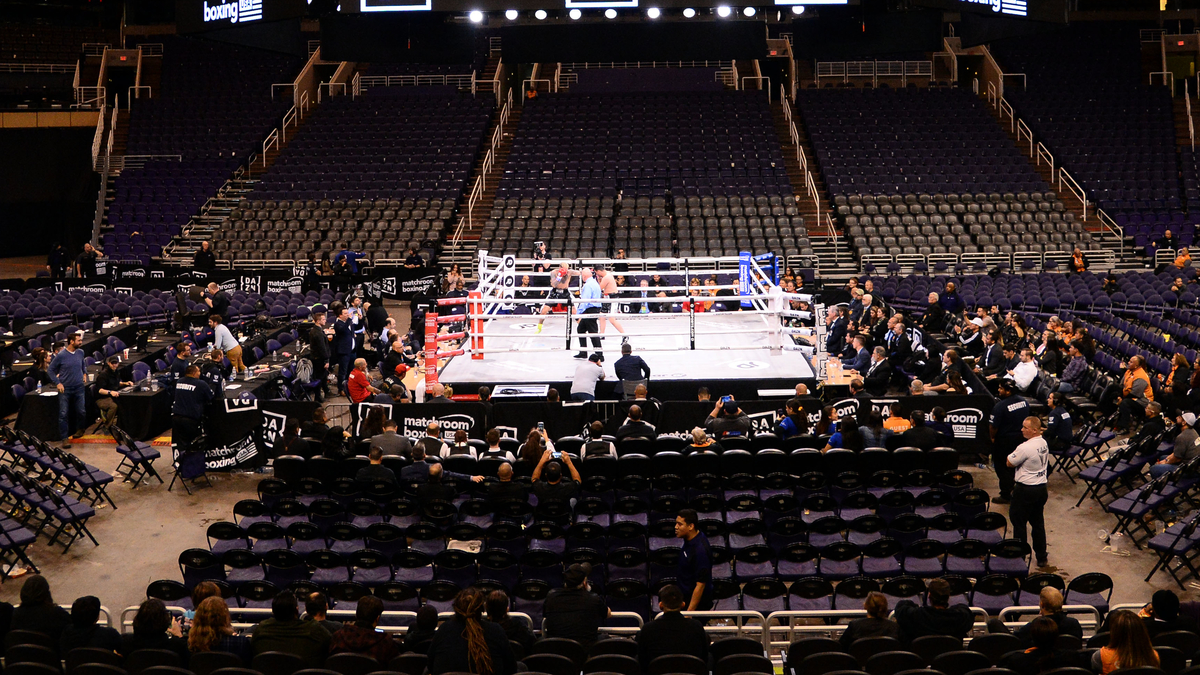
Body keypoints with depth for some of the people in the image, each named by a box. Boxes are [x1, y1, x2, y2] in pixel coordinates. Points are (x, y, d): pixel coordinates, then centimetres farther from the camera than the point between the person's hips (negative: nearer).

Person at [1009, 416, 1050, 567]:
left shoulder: (1025, 448, -24)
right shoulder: (1044, 443, 3)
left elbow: (1010, 463, -14)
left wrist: (1011, 456, 3)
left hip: (1026, 490, -8)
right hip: (1041, 488, 8)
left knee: (1018, 522, 7)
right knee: (1038, 523, 17)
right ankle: (1041, 558, 24)